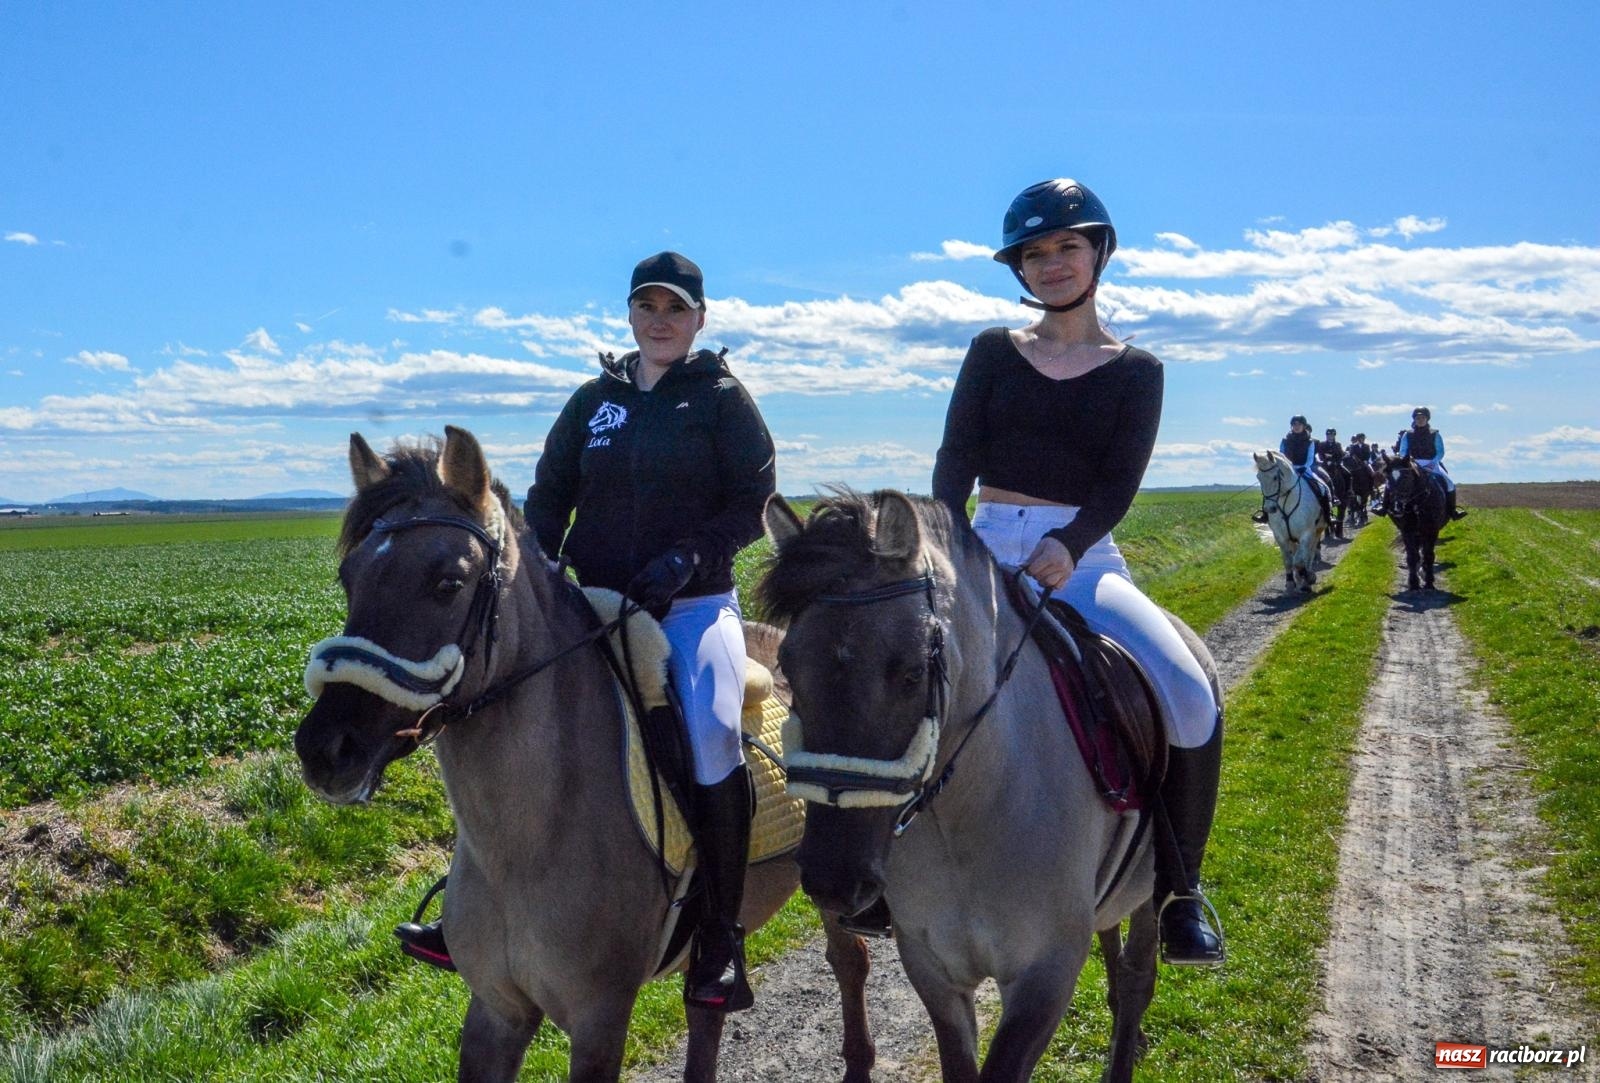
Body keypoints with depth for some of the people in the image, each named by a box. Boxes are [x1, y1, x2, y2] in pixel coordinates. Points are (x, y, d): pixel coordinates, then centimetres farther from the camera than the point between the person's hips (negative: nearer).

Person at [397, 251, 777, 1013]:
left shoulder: (722, 397, 2)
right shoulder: (595, 399, 12)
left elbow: (755, 502, -3)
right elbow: (549, 493, 13)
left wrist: (685, 558, -17)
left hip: (693, 604, -4)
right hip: (595, 601, 5)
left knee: (710, 739, -26)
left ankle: (720, 937, -11)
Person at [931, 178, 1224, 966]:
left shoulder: (1134, 371, 9)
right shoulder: (993, 353, 11)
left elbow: (1117, 486, -2)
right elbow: (955, 463, 4)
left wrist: (1068, 548, -22)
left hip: (1085, 560, -1)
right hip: (988, 552, 1)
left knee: (1192, 700, -20)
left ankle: (1177, 890, -1)